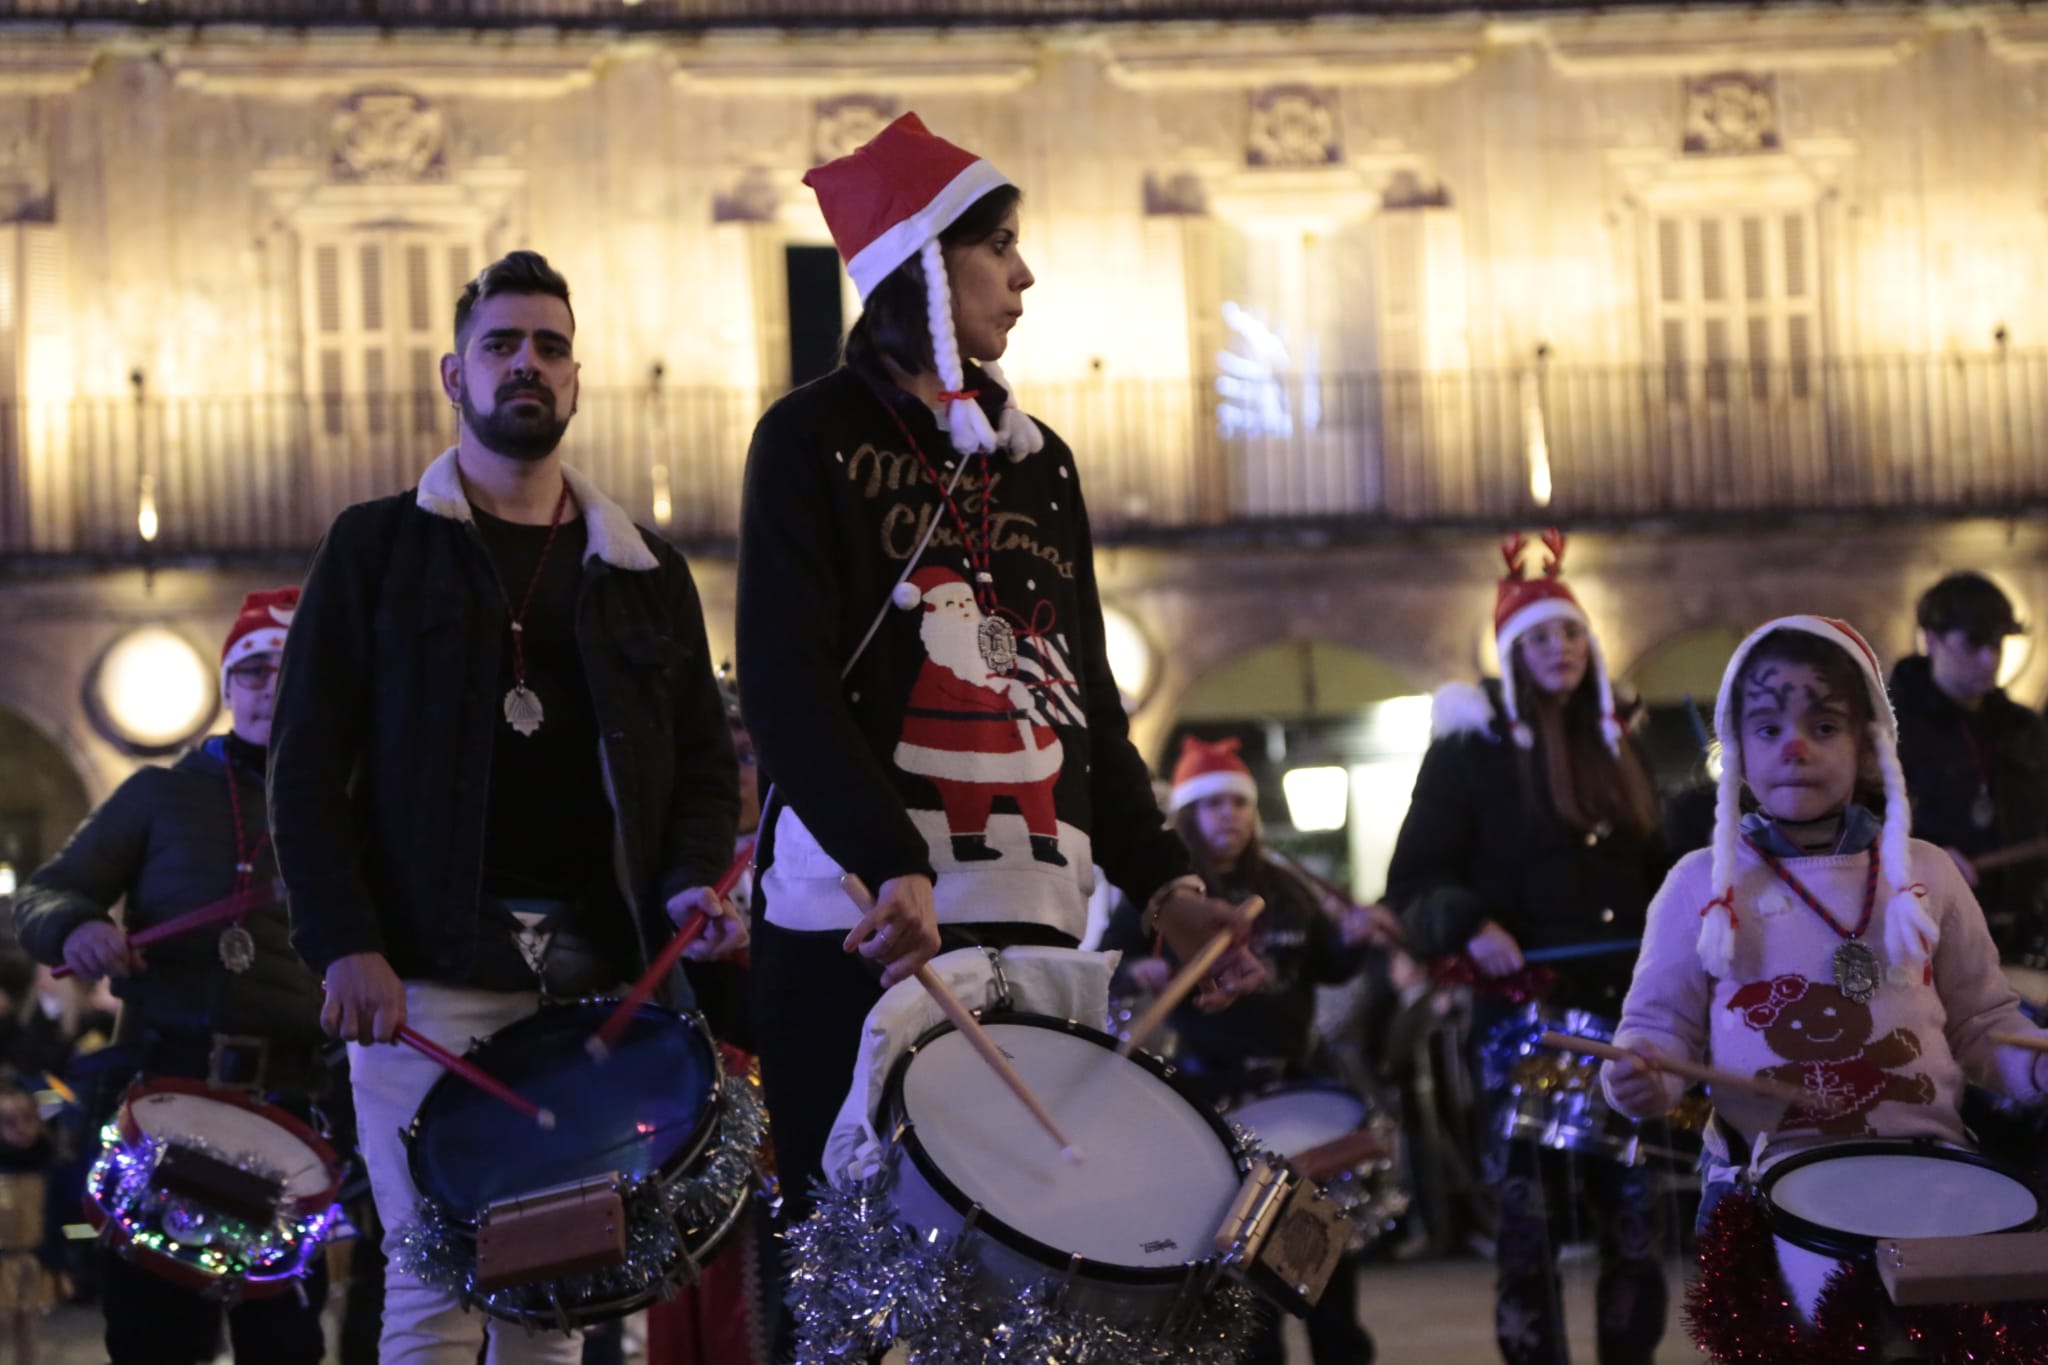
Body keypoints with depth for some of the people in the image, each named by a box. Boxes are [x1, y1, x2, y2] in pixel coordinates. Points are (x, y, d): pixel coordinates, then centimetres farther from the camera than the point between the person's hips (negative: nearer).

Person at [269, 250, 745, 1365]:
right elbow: (308, 761, 2)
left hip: (596, 969, 3)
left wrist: (690, 882, -4)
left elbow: (702, 757, 17)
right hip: (427, 967, -3)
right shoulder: (378, 547, 8)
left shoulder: (644, 570, 17)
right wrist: (345, 945, -11)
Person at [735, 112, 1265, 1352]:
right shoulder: (818, 439, 1)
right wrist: (892, 871, -25)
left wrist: (1163, 882, 5)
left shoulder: (1038, 460, 19)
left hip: (1028, 918, 5)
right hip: (859, 915, -5)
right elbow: (786, 685, -11)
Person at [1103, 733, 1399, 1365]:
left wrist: (1352, 938, -4)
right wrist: (1135, 973, -26)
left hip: (1295, 1076, 4)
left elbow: (1325, 967, 16)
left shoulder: (1284, 888, 10)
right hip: (1212, 1087, -4)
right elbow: (1102, 966, -5)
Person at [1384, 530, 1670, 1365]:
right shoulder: (1472, 747, -2)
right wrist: (1471, 928, -24)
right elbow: (1415, 879, -7)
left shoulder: (1613, 742, 15)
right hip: (1523, 1007, -5)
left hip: (1623, 1005, 5)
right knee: (1529, 1213, -5)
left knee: (1635, 1203, 4)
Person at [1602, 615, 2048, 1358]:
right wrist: (1645, 1078, -14)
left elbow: (1982, 1021, 16)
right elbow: (1661, 1023, 8)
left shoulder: (1925, 873, 10)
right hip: (1776, 1168, -2)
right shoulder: (1703, 884, 6)